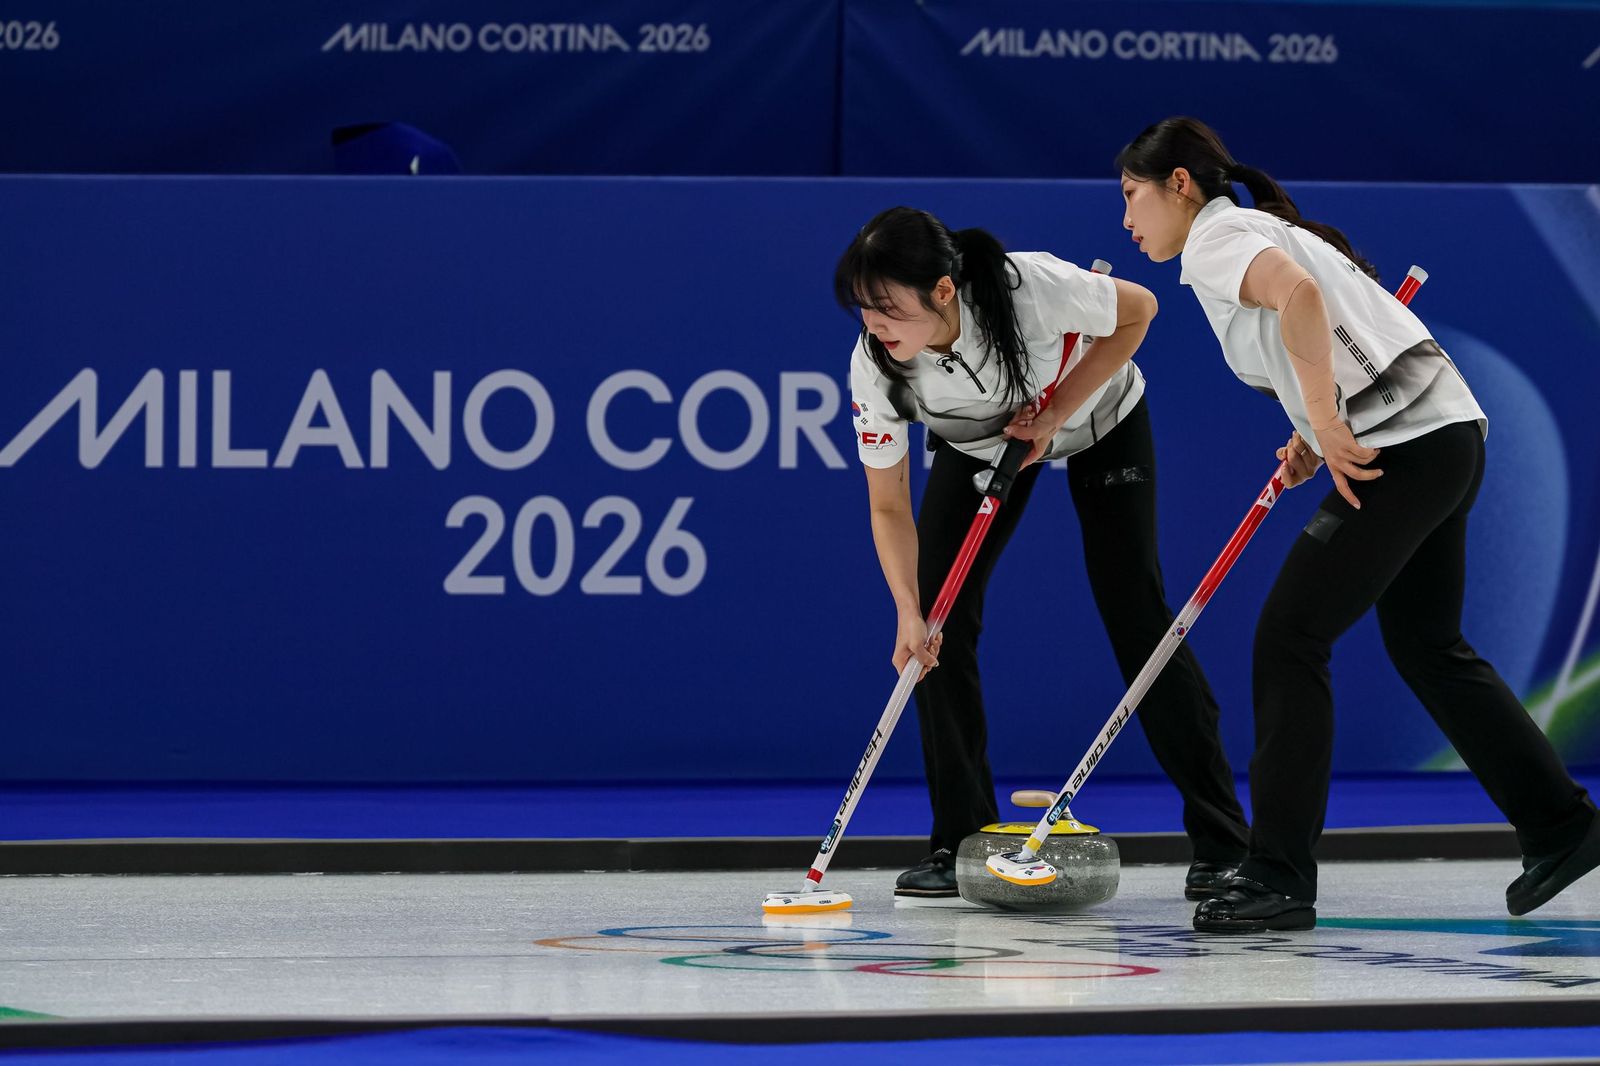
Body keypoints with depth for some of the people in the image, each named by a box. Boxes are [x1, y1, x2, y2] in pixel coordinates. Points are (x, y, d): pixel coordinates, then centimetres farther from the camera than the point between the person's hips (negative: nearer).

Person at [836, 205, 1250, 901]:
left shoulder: (1030, 288, -42)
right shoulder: (873, 366, -31)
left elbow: (1136, 310, -21)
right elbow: (888, 508, -22)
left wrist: (1055, 414, -26)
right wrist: (908, 613, -35)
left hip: (1098, 418, -3)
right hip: (979, 443, 3)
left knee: (1136, 615, -8)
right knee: (937, 614, -10)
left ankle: (1222, 843, 0)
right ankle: (960, 843, 0)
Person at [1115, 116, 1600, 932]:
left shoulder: (1215, 238, -7)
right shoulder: (1261, 233, 22)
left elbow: (1300, 295, -28)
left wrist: (1328, 427, -22)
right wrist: (1318, 442, 13)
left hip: (1403, 449, -10)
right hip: (1447, 431, 10)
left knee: (1290, 640, -7)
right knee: (1427, 646, 22)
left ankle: (1278, 878, -6)